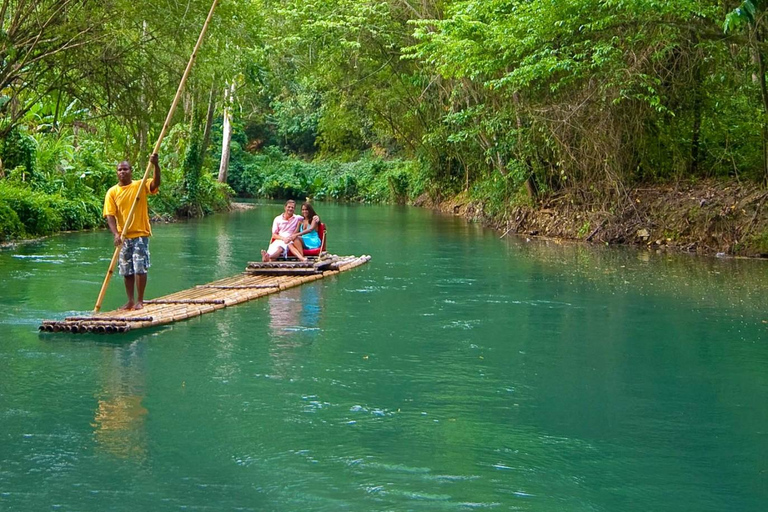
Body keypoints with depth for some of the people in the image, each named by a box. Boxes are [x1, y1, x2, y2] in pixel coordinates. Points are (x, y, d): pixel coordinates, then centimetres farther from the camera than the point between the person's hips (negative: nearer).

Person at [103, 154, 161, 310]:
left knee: (140, 268, -6)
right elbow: (110, 215, -6)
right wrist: (116, 234, -20)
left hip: (140, 234, -3)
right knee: (126, 271, 10)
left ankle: (140, 301, 3)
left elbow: (155, 183, -21)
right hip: (123, 237, 3)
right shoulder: (112, 192, 2)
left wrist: (156, 165, -36)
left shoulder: (140, 185, -1)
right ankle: (130, 301, 20)